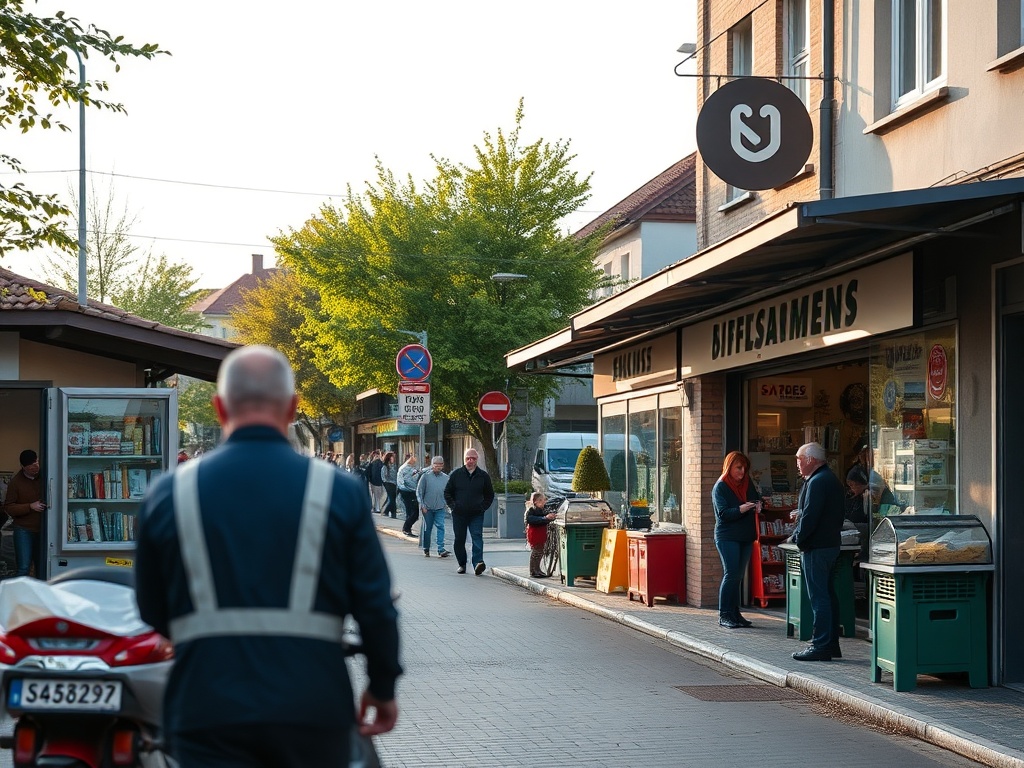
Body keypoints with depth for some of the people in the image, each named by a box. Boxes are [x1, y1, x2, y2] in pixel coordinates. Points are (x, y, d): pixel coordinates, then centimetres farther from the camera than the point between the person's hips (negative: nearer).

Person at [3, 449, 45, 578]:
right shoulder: (16, 482, -4)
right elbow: (8, 508, -6)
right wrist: (30, 507, -18)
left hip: (43, 530, 3)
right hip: (24, 530, -3)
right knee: (23, 568, -10)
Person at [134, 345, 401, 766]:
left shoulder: (167, 494, 1)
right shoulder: (340, 491, -2)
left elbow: (152, 613, 10)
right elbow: (375, 607, -1)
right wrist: (383, 689, 14)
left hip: (208, 713, 0)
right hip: (312, 708, 0)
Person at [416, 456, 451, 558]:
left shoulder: (446, 478, 5)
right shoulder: (425, 476, -1)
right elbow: (419, 492, 0)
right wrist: (422, 505, -5)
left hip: (440, 507, 1)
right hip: (427, 507, -1)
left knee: (441, 527, -10)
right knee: (427, 528, 7)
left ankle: (441, 549, -14)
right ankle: (426, 548, 20)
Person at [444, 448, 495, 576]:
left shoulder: (483, 476, 5)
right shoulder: (456, 475, 4)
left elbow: (490, 495, 14)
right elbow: (447, 492, 11)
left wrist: (483, 507, 1)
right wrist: (453, 506, -1)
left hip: (476, 514, -1)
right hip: (459, 513, 1)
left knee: (477, 538, -14)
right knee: (459, 540, 7)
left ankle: (478, 562, -24)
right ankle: (462, 564, 18)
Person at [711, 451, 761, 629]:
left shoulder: (748, 484, 11)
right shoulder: (720, 487, -8)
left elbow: (757, 498, 25)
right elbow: (723, 513, -16)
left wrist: (758, 505, 2)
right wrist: (741, 509, -31)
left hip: (746, 537, 7)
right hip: (727, 538, -7)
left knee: (739, 576, 9)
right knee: (731, 574, -11)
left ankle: (735, 613, 14)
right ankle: (724, 615, -6)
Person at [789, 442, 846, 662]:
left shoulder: (817, 482, -17)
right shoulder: (832, 479, 15)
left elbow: (810, 516, -23)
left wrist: (799, 538, -11)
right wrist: (801, 515, 11)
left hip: (816, 547, -11)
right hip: (831, 543, 11)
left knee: (819, 597, -8)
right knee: (828, 595, 14)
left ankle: (820, 646, -6)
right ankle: (831, 643, 19)